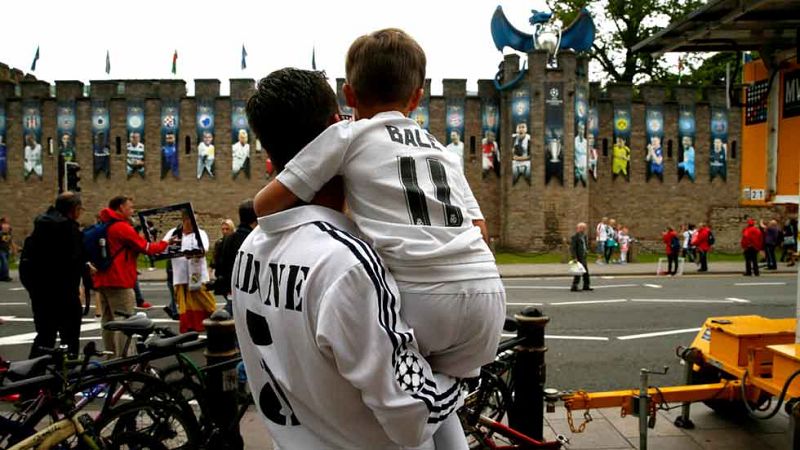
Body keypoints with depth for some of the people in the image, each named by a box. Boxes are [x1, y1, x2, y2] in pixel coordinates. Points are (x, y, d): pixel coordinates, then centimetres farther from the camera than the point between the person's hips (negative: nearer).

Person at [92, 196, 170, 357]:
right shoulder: (122, 227, -11)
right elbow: (145, 247, -9)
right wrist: (165, 243, 3)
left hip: (102, 281, 9)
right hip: (119, 281, -9)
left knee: (108, 320, 12)